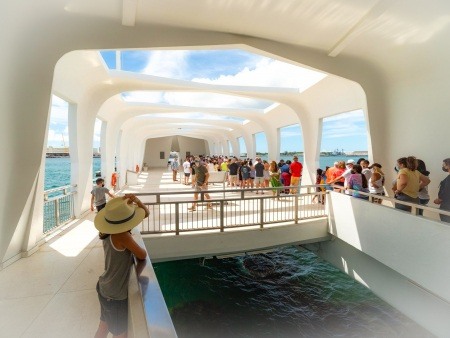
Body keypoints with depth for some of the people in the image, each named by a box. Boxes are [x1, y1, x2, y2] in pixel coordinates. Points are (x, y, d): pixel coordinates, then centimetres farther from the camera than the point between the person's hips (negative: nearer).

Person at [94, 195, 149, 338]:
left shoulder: (112, 230, -7)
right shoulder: (121, 235, -33)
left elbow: (145, 213, -5)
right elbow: (142, 255, -22)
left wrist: (137, 201, -22)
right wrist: (139, 249, -1)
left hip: (105, 289, 8)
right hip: (115, 295, -8)